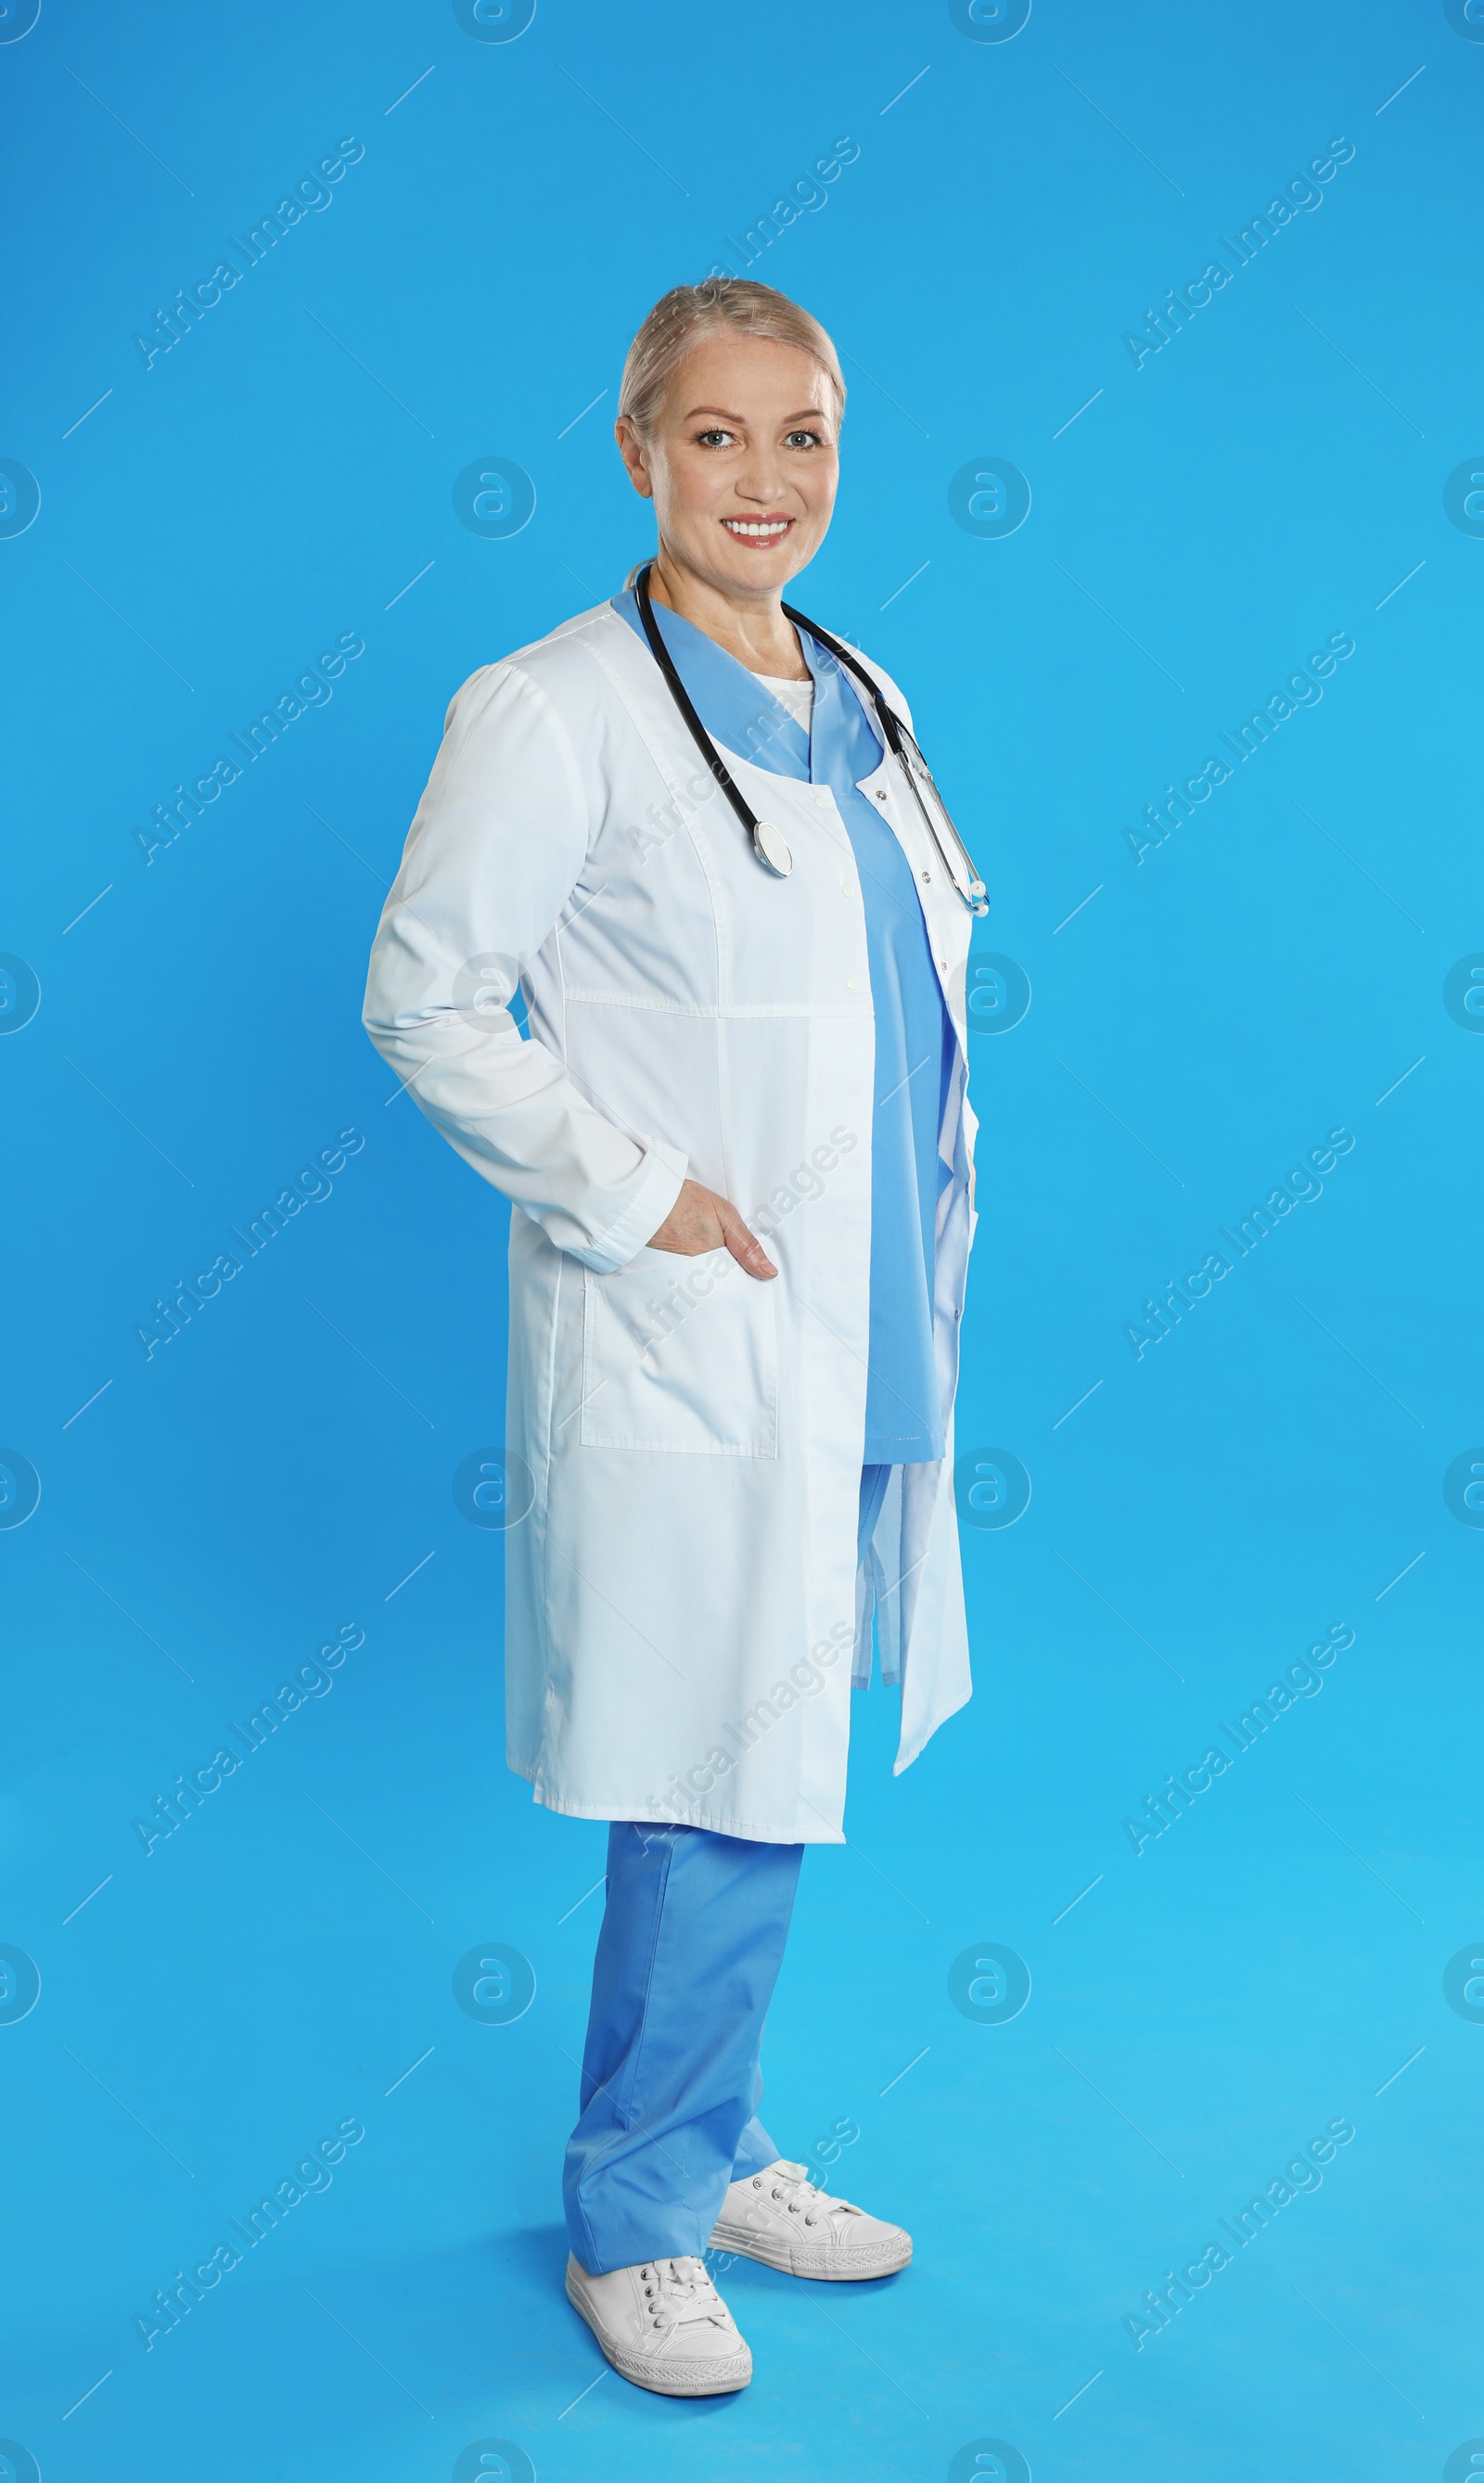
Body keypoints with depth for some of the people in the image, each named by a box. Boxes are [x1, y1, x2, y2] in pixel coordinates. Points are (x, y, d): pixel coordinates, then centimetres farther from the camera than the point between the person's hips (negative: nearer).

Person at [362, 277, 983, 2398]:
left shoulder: (858, 705, 12)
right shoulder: (552, 713, -10)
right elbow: (422, 996, -10)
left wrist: (923, 1293, 12)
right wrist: (633, 1192, -15)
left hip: (857, 1346, 7)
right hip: (686, 1353, -7)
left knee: (777, 1783, 17)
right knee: (721, 1804, 0)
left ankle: (714, 2153, 36)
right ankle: (632, 2217, 23)